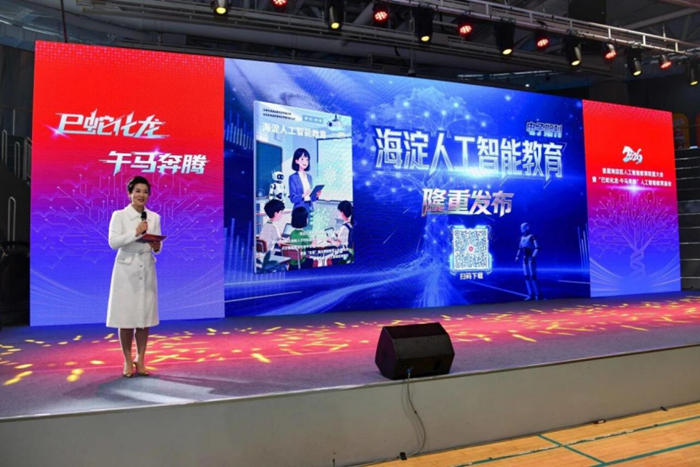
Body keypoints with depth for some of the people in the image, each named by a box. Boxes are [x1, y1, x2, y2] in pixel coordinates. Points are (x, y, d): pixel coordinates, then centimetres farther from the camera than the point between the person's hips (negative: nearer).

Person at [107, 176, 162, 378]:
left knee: (145, 316, 6)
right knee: (126, 317, 1)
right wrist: (136, 232, -19)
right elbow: (113, 242, -12)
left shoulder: (154, 217, 8)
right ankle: (128, 361, 14)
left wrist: (156, 246, -15)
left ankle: (140, 360, 18)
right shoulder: (119, 215, -1)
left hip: (147, 270, 3)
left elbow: (158, 248, 7)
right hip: (126, 269, -3)